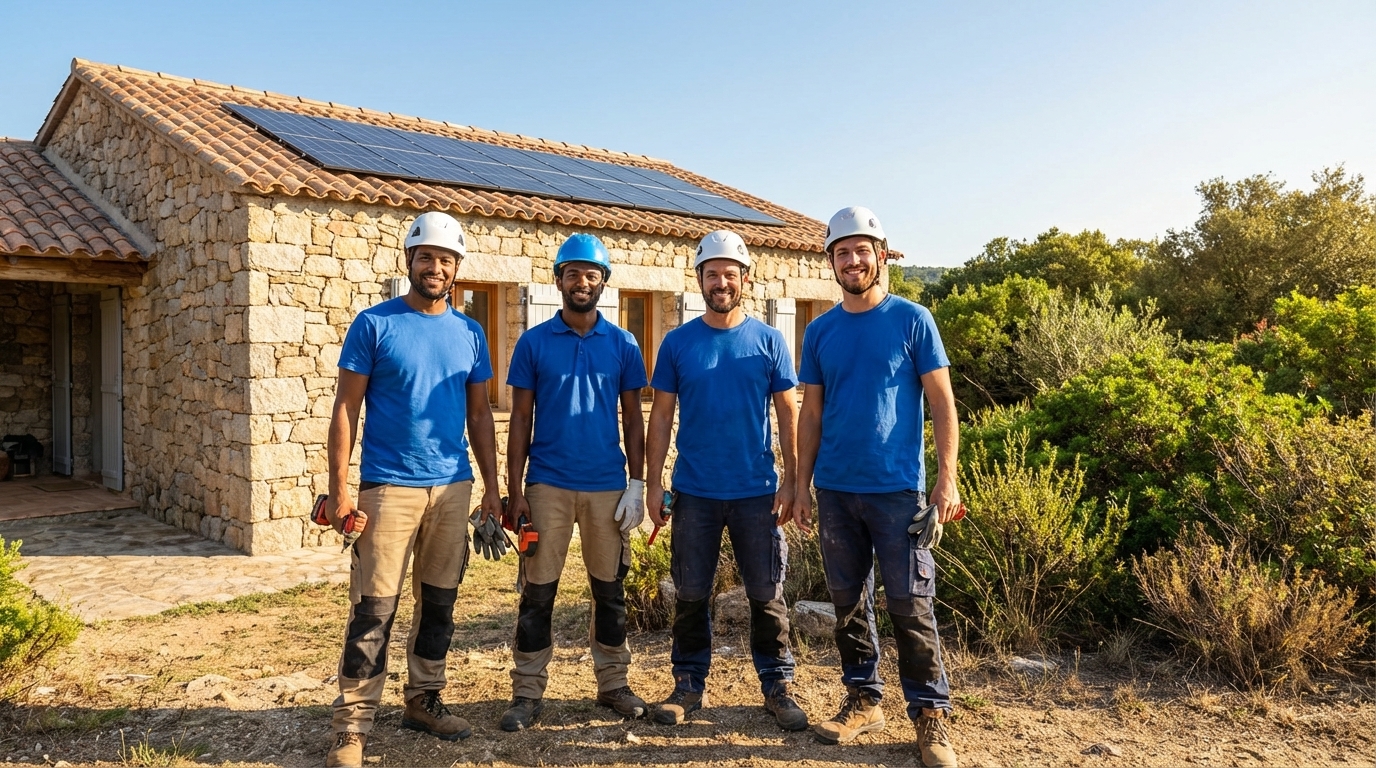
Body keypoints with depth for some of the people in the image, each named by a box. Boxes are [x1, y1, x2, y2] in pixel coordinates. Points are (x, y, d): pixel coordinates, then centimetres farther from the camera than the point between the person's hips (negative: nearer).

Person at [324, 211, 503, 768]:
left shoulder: (470, 334, 9)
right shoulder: (374, 324, -3)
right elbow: (346, 407, -4)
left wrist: (492, 487, 8)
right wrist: (338, 489, -11)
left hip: (454, 487, 4)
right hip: (389, 487, -4)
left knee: (439, 602, 13)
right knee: (374, 610, -4)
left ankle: (423, 701, 29)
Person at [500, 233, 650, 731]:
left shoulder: (623, 344, 5)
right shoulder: (534, 342, 2)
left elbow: (633, 418, 7)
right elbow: (520, 419, 1)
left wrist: (637, 484, -1)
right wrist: (514, 491, -4)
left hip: (608, 485, 1)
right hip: (547, 485, -1)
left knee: (610, 590, 10)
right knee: (537, 593, 4)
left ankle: (613, 684, 24)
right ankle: (528, 693, 15)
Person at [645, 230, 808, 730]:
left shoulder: (769, 341, 2)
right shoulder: (677, 343, 2)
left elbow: (788, 415, 3)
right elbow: (661, 415, 3)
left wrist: (790, 481, -4)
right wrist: (654, 483, -3)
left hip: (757, 492, 0)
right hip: (694, 492, 1)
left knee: (767, 595, 7)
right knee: (691, 594, 9)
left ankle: (777, 687, 22)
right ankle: (689, 685, 24)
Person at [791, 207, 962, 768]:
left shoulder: (912, 320, -1)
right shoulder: (820, 332, 8)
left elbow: (942, 405, -3)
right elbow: (811, 414, 11)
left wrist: (946, 479, -10)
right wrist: (801, 486, 7)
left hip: (897, 490, -4)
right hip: (835, 490, 4)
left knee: (910, 605, 0)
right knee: (848, 602, 12)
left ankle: (930, 714, 14)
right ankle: (863, 700, 27)